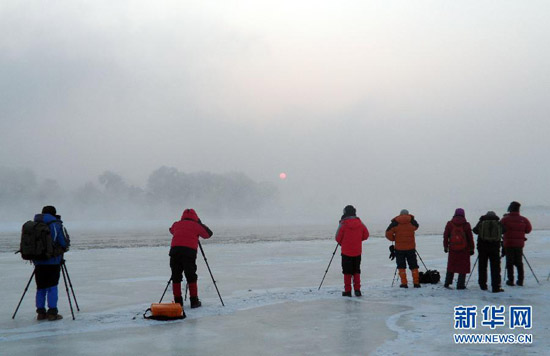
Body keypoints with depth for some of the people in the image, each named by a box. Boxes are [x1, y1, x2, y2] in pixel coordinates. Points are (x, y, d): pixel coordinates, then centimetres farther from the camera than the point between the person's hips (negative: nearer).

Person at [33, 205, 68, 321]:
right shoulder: (56, 225, -7)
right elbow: (64, 244, -10)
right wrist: (62, 248, 12)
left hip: (38, 261, 4)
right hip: (53, 261, -4)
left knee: (41, 287, 12)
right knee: (52, 287, 1)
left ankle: (41, 312, 13)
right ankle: (52, 313, 0)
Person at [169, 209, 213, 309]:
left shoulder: (176, 224, 19)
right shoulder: (196, 225, 9)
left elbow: (172, 230, 39)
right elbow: (208, 234, 18)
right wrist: (200, 223, 28)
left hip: (174, 250, 3)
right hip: (189, 251, -2)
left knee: (176, 277, 10)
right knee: (191, 277, 6)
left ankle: (178, 301, 11)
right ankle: (194, 301, 8)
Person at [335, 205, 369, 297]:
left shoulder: (343, 224, -13)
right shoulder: (360, 222, -2)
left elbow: (338, 238, -8)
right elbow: (366, 235, 5)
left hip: (346, 251, -3)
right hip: (357, 251, 3)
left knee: (347, 272, 6)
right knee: (356, 271, 14)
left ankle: (347, 291, 5)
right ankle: (357, 290, 12)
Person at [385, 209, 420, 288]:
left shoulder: (395, 223, -5)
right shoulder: (412, 222, -1)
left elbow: (388, 234, -8)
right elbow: (416, 227, 22)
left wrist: (394, 239, 8)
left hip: (399, 248, -1)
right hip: (411, 247, 1)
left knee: (401, 266, 6)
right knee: (413, 265, 10)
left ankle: (404, 283, 1)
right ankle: (416, 283, 8)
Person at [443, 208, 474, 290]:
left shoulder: (449, 224, 1)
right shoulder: (466, 225, -4)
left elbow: (445, 236, 5)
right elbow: (470, 238, 0)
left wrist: (445, 246, 15)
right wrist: (471, 248, 7)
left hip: (452, 249, 2)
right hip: (464, 249, -2)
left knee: (451, 266, 14)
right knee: (463, 267, 5)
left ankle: (447, 283, 13)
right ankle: (460, 285, 3)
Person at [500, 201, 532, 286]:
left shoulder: (505, 219, -8)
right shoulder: (524, 220, -1)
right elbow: (528, 230, 6)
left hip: (508, 244, -2)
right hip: (519, 244, 2)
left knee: (509, 262, 3)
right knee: (519, 262, 11)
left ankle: (510, 280, 1)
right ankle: (520, 280, 11)